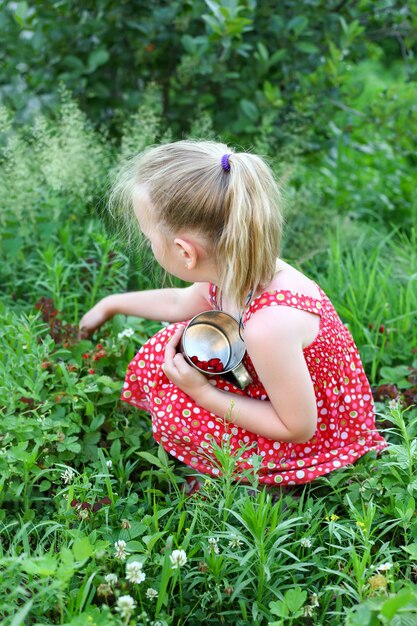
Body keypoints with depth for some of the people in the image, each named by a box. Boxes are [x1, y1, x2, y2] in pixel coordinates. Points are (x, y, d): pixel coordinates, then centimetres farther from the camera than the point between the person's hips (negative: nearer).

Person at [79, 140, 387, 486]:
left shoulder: (269, 325, -40)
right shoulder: (233, 269, -14)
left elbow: (298, 429, -26)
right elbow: (181, 303, 11)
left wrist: (202, 393, -23)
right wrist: (112, 304, 24)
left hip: (320, 439, -7)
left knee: (175, 409, -16)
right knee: (173, 339, 2)